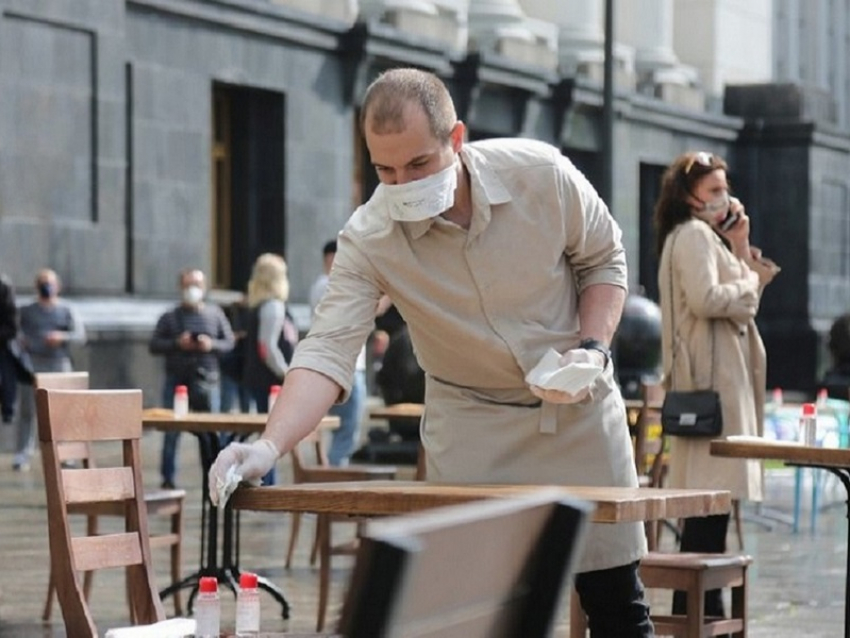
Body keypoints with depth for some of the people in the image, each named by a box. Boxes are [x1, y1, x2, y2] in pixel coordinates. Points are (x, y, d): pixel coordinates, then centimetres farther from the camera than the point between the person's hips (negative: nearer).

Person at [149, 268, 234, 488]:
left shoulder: (215, 314, 9)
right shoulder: (170, 317, 6)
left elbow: (229, 342, 10)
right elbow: (154, 345, 3)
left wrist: (212, 345, -10)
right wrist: (177, 344, -13)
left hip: (206, 381, 1)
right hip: (176, 380, -1)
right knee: (171, 432, 0)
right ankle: (168, 479, 7)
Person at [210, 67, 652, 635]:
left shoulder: (542, 174, -18)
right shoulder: (369, 239, -20)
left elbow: (603, 259, -1)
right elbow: (328, 350, -27)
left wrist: (593, 349, -16)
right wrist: (269, 447, -42)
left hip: (579, 405, 1)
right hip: (473, 424, 0)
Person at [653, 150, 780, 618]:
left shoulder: (708, 237, 24)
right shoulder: (693, 234, -8)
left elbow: (732, 299, 23)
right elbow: (706, 298, -20)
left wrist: (740, 251, 16)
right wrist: (753, 281, -6)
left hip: (723, 371, 11)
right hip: (710, 374, -11)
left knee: (712, 492, 9)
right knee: (713, 491, -13)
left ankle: (700, 606, 11)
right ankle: (694, 606, -13)